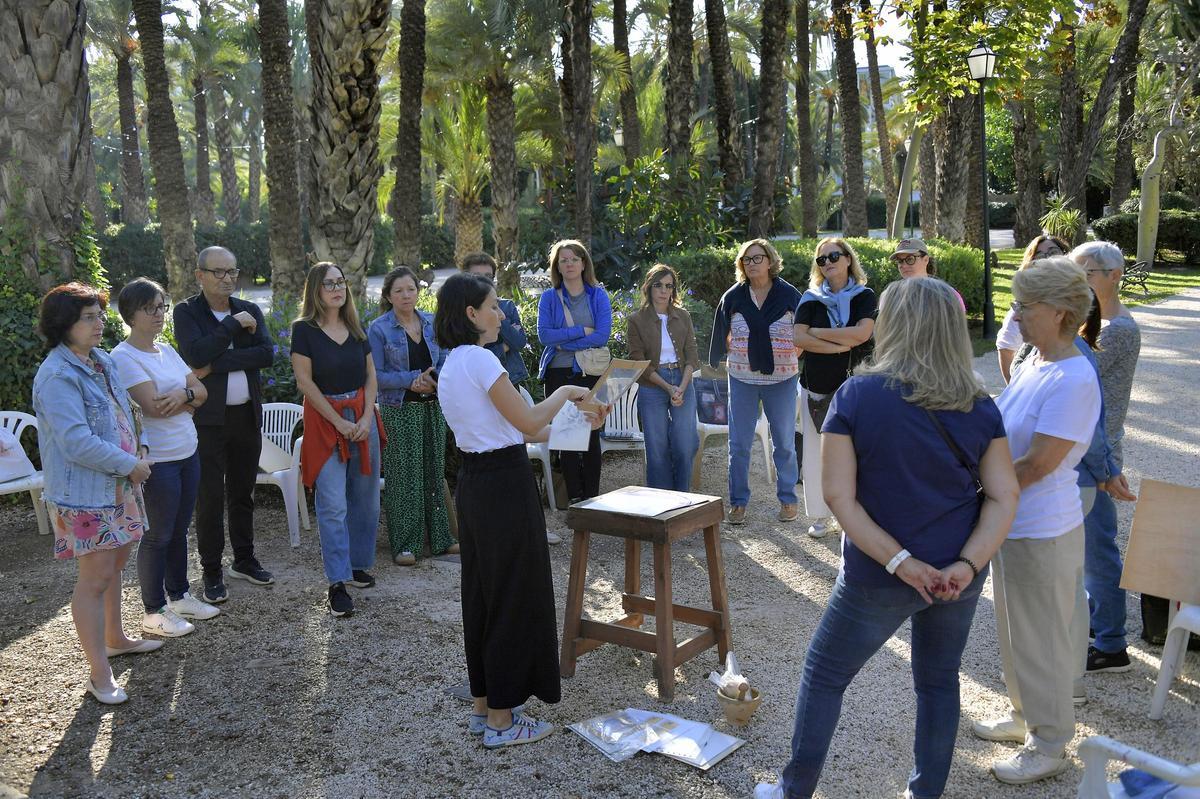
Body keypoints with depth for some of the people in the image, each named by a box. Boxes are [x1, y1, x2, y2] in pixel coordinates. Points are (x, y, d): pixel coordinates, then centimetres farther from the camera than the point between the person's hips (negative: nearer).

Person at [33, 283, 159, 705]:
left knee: (113, 564, 22)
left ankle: (114, 638, 40)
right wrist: (129, 465, -19)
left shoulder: (102, 361, 9)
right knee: (95, 578, -3)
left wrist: (141, 445, 4)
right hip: (84, 494, -9)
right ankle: (99, 673, 6)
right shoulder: (57, 376, -20)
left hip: (118, 486, 9)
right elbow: (76, 441, -26)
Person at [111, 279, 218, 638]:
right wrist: (192, 397, -7)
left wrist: (183, 395, -17)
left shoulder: (166, 349, 11)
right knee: (158, 536, 3)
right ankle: (154, 612, 16)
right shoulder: (123, 357, -13)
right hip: (157, 460, -7)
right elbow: (155, 406, -22)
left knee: (179, 531, 17)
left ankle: (179, 595, 32)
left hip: (188, 453, 7)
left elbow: (200, 390, 5)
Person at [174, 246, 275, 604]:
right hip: (208, 419, -4)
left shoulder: (250, 310, 7)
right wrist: (234, 324, -16)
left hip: (247, 416, 4)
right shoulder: (186, 312, -3)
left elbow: (267, 353, -9)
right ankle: (212, 572, 12)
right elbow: (196, 354, -21)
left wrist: (217, 364, -17)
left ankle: (244, 560, 28)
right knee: (210, 497, 0)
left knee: (242, 493, 14)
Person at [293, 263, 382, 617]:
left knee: (365, 499, 7)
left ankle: (357, 566, 22)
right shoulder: (304, 329, -5)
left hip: (363, 418, 5)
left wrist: (366, 418, -5)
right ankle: (337, 583, -3)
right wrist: (339, 422, -12)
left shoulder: (356, 328, 9)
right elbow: (305, 381, -9)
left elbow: (370, 376, 9)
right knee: (333, 505, -6)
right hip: (325, 419, -5)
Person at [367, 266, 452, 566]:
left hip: (432, 407, 4)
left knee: (434, 471, 12)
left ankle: (439, 537, 23)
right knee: (403, 476, -1)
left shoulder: (432, 323, 7)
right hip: (399, 410, -4)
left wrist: (435, 380, -13)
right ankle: (405, 544, 9)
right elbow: (376, 374, -10)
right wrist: (413, 380, -20)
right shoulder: (378, 329, -5)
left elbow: (444, 362, 9)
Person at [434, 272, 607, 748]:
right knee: (515, 597, 1)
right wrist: (564, 392, 2)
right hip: (505, 485, -10)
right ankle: (502, 721, 12)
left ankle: (484, 705, 29)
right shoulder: (479, 358, -16)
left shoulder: (451, 366, 13)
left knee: (483, 593, 17)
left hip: (474, 484, 10)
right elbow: (528, 423, -15)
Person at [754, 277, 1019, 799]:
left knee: (824, 675, 15)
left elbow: (839, 496, -18)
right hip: (957, 576, 4)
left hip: (878, 579, -3)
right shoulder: (980, 408, -3)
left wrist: (900, 562, -17)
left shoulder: (856, 395, -14)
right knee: (939, 680, 21)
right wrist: (966, 565, -15)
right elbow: (1004, 497, -7)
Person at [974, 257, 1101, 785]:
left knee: (1041, 640, 8)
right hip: (1011, 522, 9)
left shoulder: (1074, 380, -24)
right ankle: (1026, 717, 43)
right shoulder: (1034, 363, 3)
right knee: (1015, 630, 23)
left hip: (1041, 532, -9)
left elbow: (1038, 464, -24)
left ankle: (1049, 745, 26)